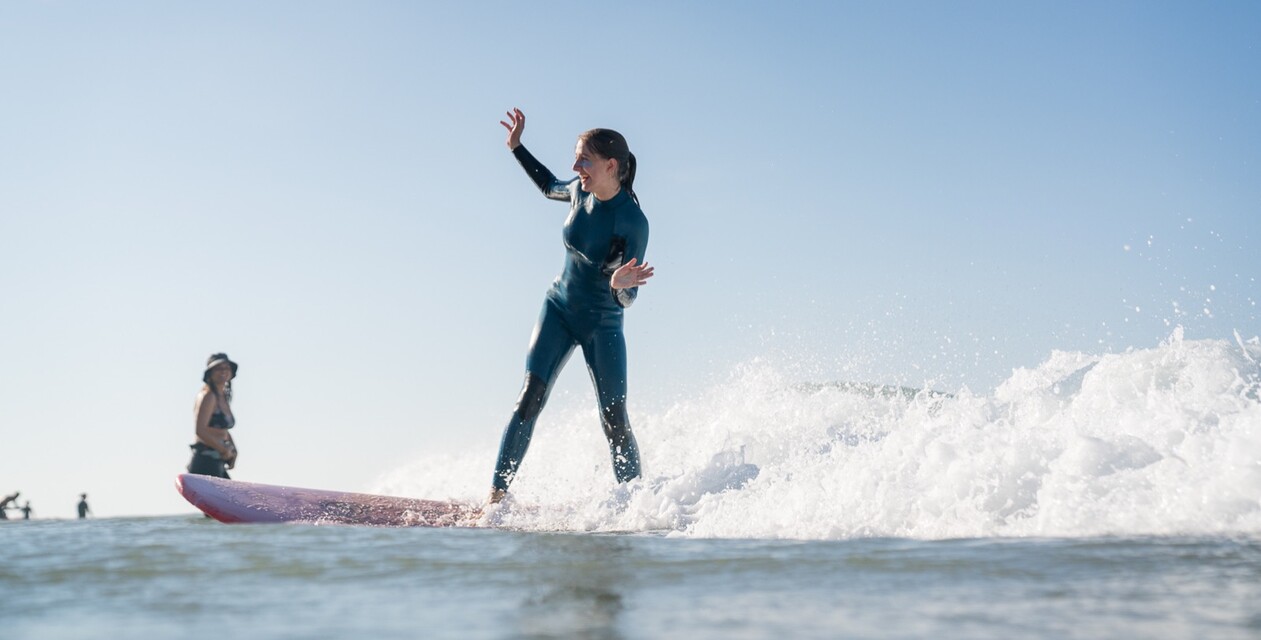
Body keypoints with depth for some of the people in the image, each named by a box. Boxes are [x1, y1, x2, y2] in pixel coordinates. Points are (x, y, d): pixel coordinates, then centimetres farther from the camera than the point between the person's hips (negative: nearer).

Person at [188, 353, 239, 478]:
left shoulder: (224, 398, 15)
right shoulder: (207, 396, -10)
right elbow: (199, 430, -21)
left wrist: (233, 451, 8)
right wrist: (224, 450, -13)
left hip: (218, 465, 9)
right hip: (204, 464, -9)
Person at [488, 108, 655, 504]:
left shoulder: (633, 222, -23)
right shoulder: (580, 190, -7)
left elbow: (627, 297, -22)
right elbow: (550, 187, 19)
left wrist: (620, 285, -44)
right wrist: (517, 148, 16)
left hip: (603, 325, -4)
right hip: (558, 310, 4)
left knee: (615, 422, -5)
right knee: (530, 397, -10)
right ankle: (497, 494, -10)